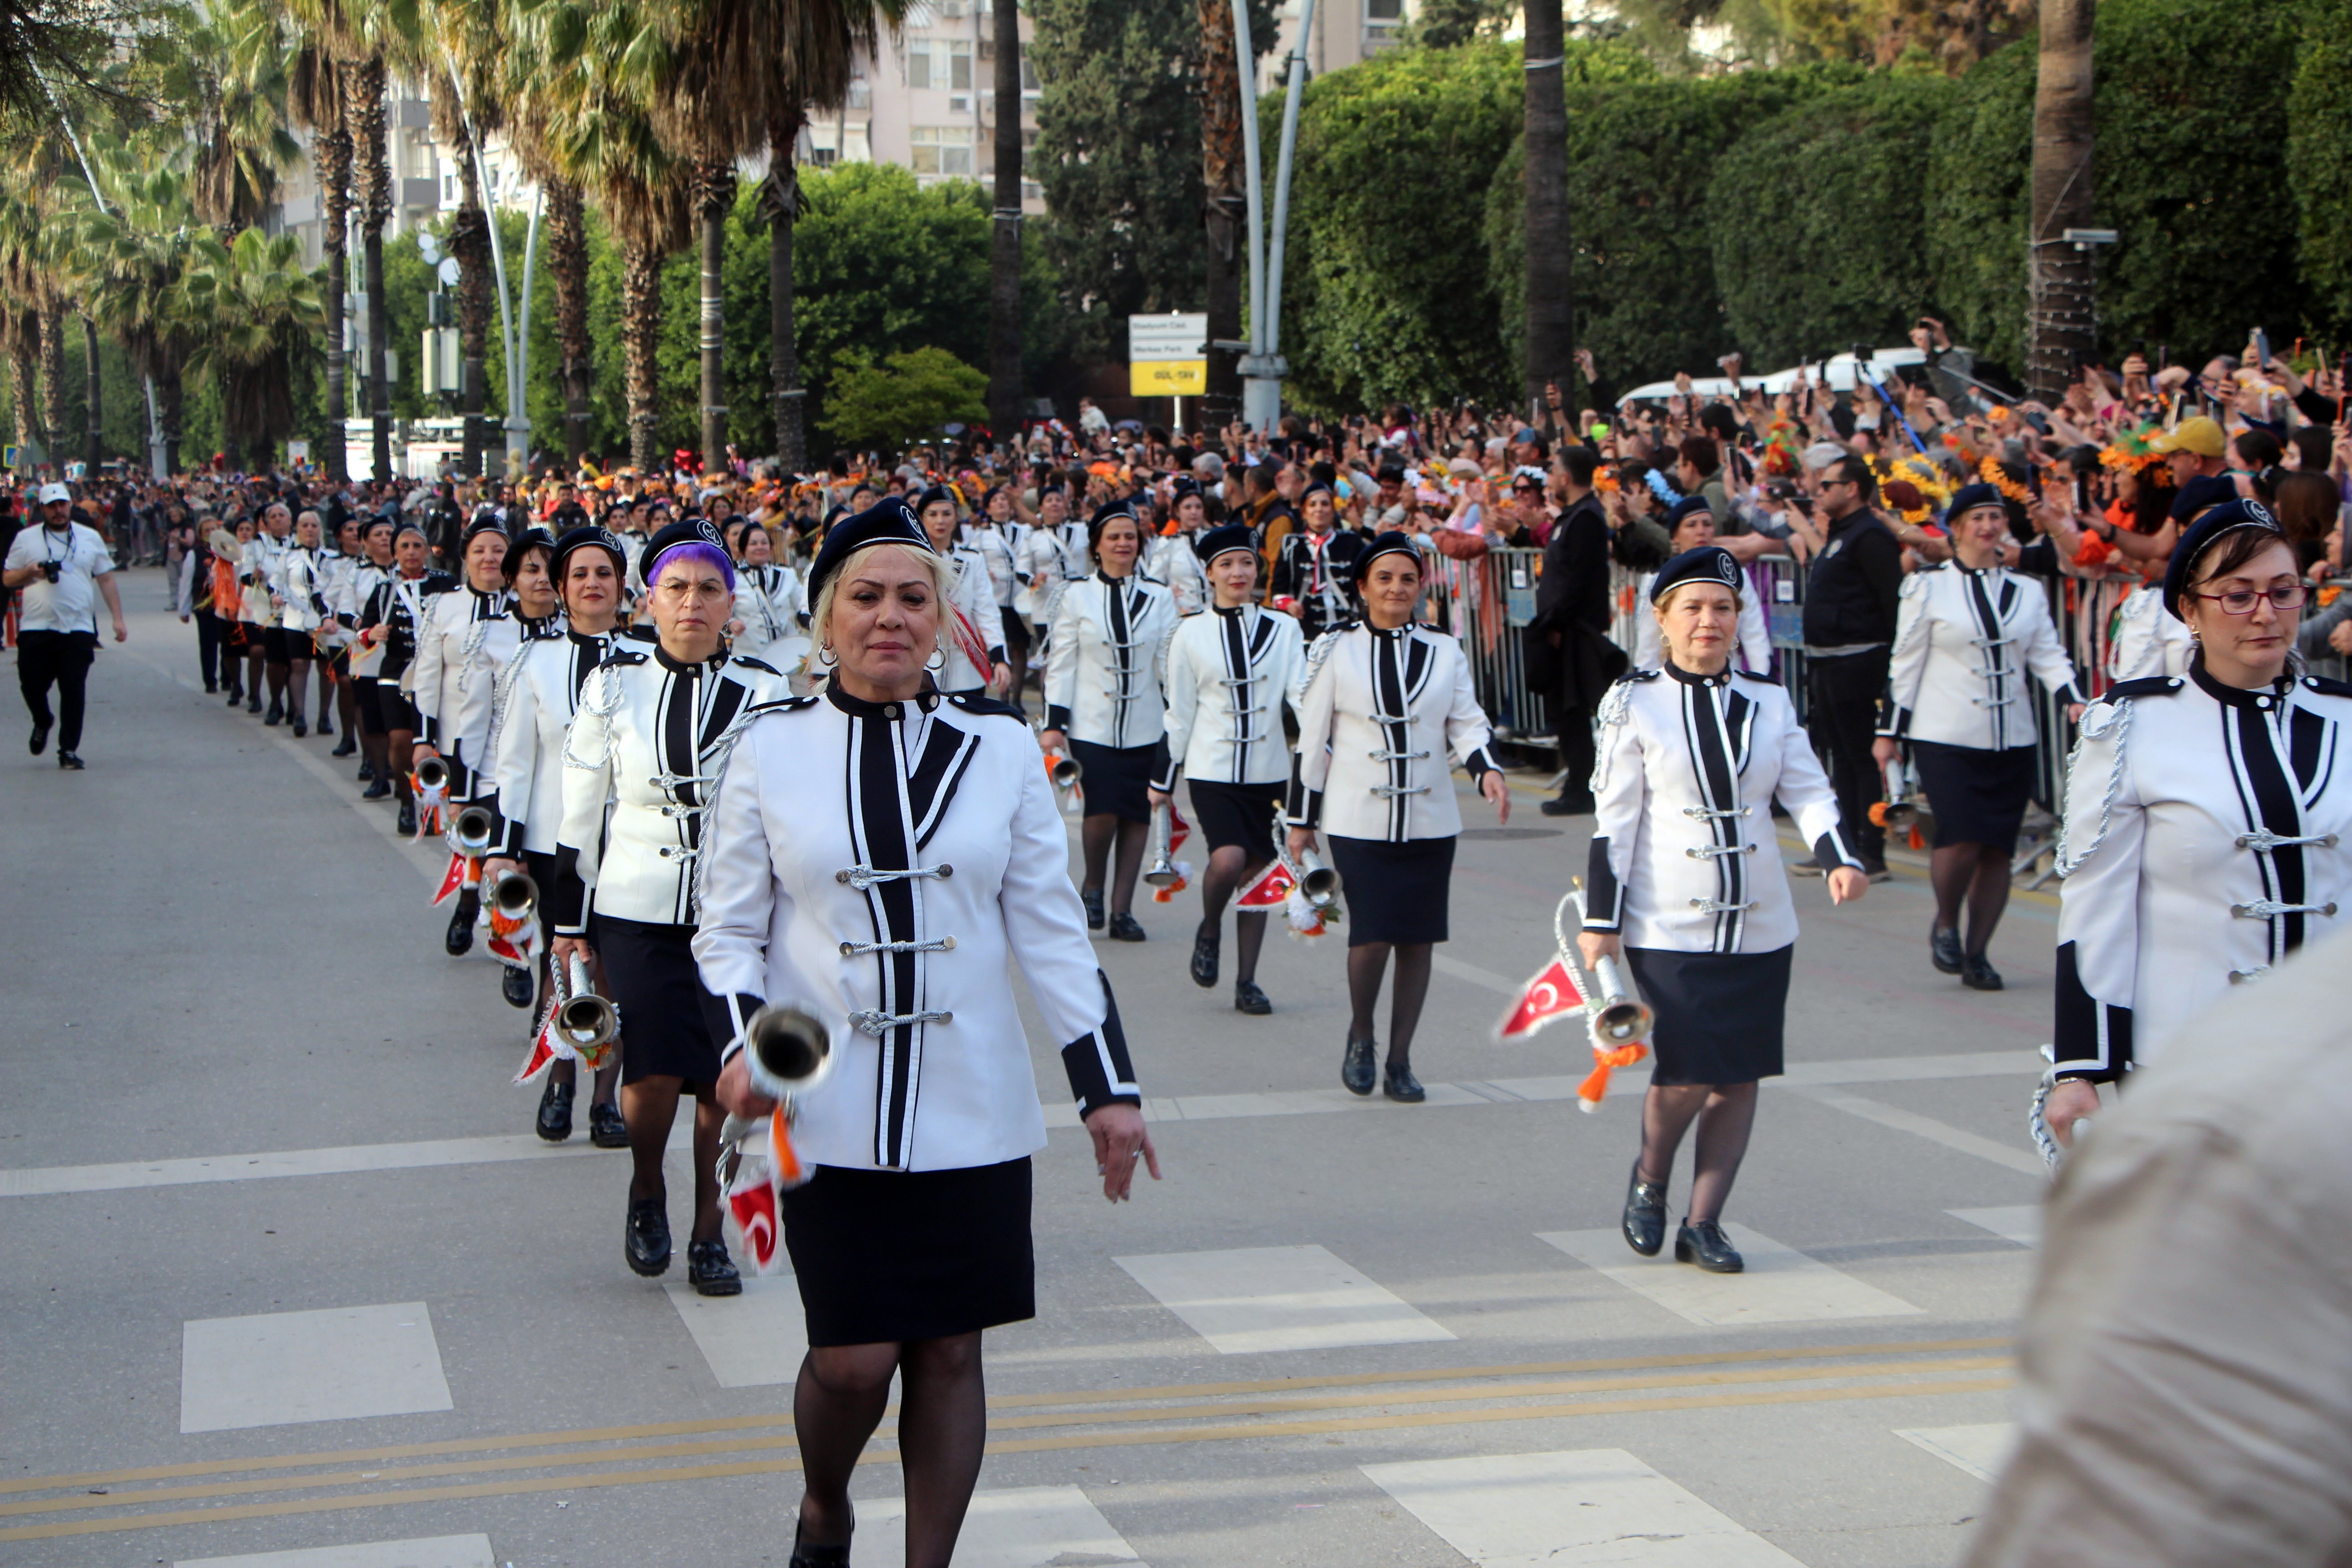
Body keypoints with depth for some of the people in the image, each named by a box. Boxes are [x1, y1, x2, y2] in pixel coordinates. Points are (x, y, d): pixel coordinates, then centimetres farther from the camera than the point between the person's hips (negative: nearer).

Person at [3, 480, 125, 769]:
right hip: (35, 627, 0)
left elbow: (106, 580, 13)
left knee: (74, 692, -4)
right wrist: (31, 572, -10)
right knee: (32, 686, 1)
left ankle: (69, 751, 3)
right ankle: (43, 722, 33)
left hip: (78, 628, 0)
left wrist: (118, 619, 6)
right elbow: (7, 579, 10)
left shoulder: (91, 538, 12)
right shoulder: (25, 539, 8)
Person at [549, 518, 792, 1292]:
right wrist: (569, 920, 6)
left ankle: (709, 1235, 21)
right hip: (637, 911, -1)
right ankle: (647, 1192, 18)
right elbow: (581, 812, 6)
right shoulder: (614, 685, 2)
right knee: (655, 1074, -12)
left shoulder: (763, 692, 1)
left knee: (721, 1083, 3)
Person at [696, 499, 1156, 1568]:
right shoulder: (771, 751, 0)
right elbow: (729, 929, 4)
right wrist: (740, 1044, -14)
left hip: (969, 1109, 2)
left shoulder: (999, 747, 3)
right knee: (853, 1358, -2)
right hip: (827, 1109, -1)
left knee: (949, 1351, 5)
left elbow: (1050, 929, 4)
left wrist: (1107, 1087, 1)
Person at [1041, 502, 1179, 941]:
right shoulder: (1077, 596, 4)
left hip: (1145, 727, 2)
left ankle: (1122, 909, 10)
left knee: (1135, 816, 1)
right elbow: (1060, 663, 3)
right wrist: (1054, 724, -3)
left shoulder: (1158, 598, 8)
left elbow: (1171, 661, 7)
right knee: (1103, 811, -15)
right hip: (1092, 725, -2)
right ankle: (1093, 887, 11)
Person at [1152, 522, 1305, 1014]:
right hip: (1212, 770, -2)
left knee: (1256, 874, 5)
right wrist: (1163, 782, 8)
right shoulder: (1190, 633, 2)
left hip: (1268, 771, 2)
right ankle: (1209, 932, 8)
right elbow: (1179, 714, 6)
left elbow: (1301, 693, -4)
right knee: (1228, 859, -22)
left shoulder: (1283, 629, 4)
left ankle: (1246, 983, 15)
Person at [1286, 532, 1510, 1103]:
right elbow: (1312, 740, 3)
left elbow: (1467, 723, 6)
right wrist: (1301, 820, 3)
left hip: (1430, 821, 3)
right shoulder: (1336, 651, 0)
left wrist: (1487, 771, -15)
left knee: (1418, 939, 4)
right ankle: (1360, 1034, 16)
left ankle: (1399, 1062, 17)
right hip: (1359, 820, -3)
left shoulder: (1445, 652, 6)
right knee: (1373, 934, -12)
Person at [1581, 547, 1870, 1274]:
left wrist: (1840, 858, -19)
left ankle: (1703, 1224, 15)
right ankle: (1648, 1181, 20)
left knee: (1741, 1075, 3)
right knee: (1688, 1070, -11)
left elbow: (1807, 790, 0)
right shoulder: (1635, 704, -2)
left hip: (1760, 923, 4)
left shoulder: (1770, 701, 7)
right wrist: (1600, 922, -6)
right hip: (1669, 926, -4)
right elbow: (1614, 821, -3)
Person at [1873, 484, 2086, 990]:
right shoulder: (1929, 587, 2)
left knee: (1997, 849, 3)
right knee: (1961, 838, -17)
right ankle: (1945, 925, 10)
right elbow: (1905, 664, 4)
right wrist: (1889, 732, 3)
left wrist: (2073, 700, -14)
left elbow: (2049, 655, 5)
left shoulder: (2028, 592, 11)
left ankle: (1977, 953, 16)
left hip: (2012, 740, 4)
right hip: (1946, 737, -4)